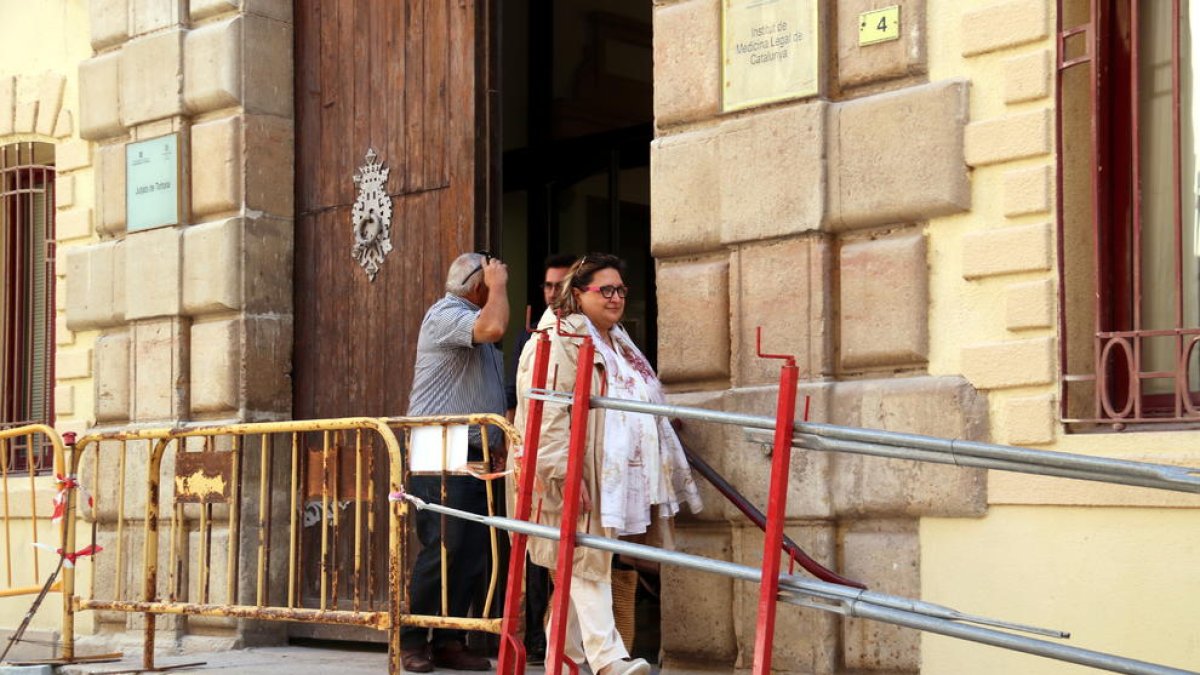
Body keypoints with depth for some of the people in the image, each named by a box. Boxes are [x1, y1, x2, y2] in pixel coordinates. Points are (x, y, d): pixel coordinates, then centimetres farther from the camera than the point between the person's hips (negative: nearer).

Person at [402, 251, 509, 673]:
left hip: (472, 453, 9)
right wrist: (499, 285, -11)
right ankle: (411, 641, -2)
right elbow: (493, 327, -28)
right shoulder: (446, 314, -8)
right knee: (442, 550, -11)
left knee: (472, 552, 5)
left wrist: (497, 444, 20)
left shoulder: (470, 321, 23)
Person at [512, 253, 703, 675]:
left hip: (620, 480, 8)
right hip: (580, 480, -8)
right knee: (589, 565, -12)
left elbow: (647, 413, 30)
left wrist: (672, 470, 29)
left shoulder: (621, 345, 22)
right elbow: (547, 416, -17)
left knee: (579, 567, 11)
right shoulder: (557, 343, -8)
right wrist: (566, 473, -25)